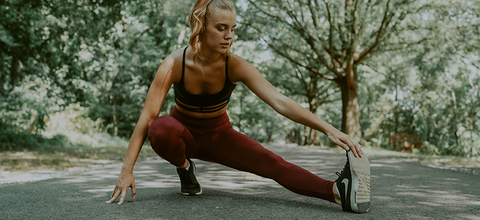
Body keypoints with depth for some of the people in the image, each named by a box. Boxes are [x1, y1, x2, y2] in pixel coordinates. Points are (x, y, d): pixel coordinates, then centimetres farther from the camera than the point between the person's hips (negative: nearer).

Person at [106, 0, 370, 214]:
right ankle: (184, 167, -6)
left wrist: (329, 129, -43)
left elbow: (280, 102, -33)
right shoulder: (175, 64, -27)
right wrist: (127, 170, -33)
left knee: (271, 163, -25)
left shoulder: (235, 66, -24)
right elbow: (147, 118, -29)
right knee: (161, 129, -37)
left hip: (218, 134, 1)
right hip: (184, 132, 0)